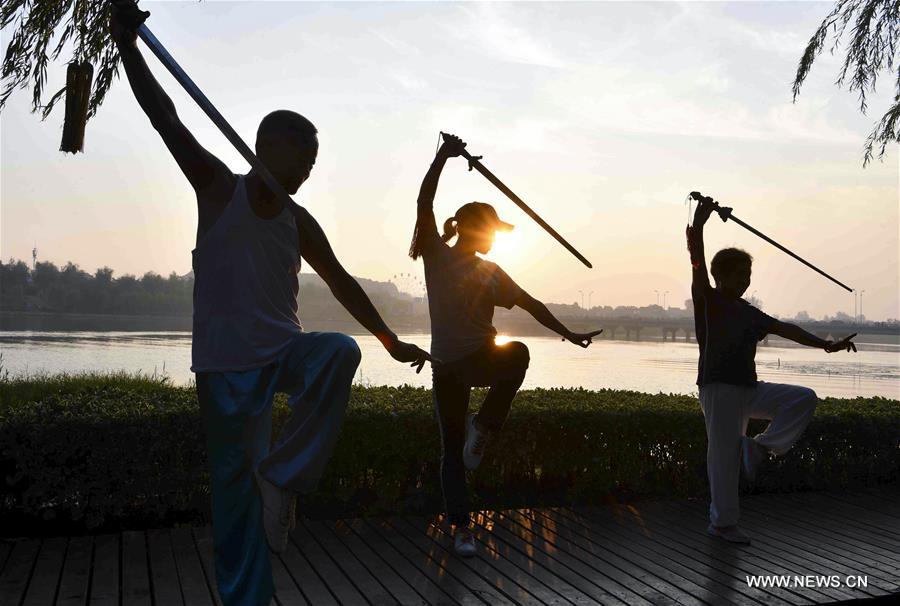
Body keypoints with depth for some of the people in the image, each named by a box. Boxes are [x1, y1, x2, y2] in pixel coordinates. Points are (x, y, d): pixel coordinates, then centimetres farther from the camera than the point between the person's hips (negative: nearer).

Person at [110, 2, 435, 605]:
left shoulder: (300, 224, 4)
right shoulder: (219, 189, -4)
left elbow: (341, 281, 14)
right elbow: (166, 118, -13)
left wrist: (390, 339, 17)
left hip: (284, 351, 3)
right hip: (225, 365, -2)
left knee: (341, 351, -30)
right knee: (235, 479, 0)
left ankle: (282, 475, -18)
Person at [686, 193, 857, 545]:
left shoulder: (749, 314, 17)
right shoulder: (707, 301, -4)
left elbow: (785, 329, 17)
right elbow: (698, 266, -19)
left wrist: (826, 345, 9)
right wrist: (698, 224, -32)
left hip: (749, 389, 7)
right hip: (718, 387, -7)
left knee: (804, 398, -4)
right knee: (724, 453, -4)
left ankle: (760, 448, 0)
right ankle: (722, 523, 9)